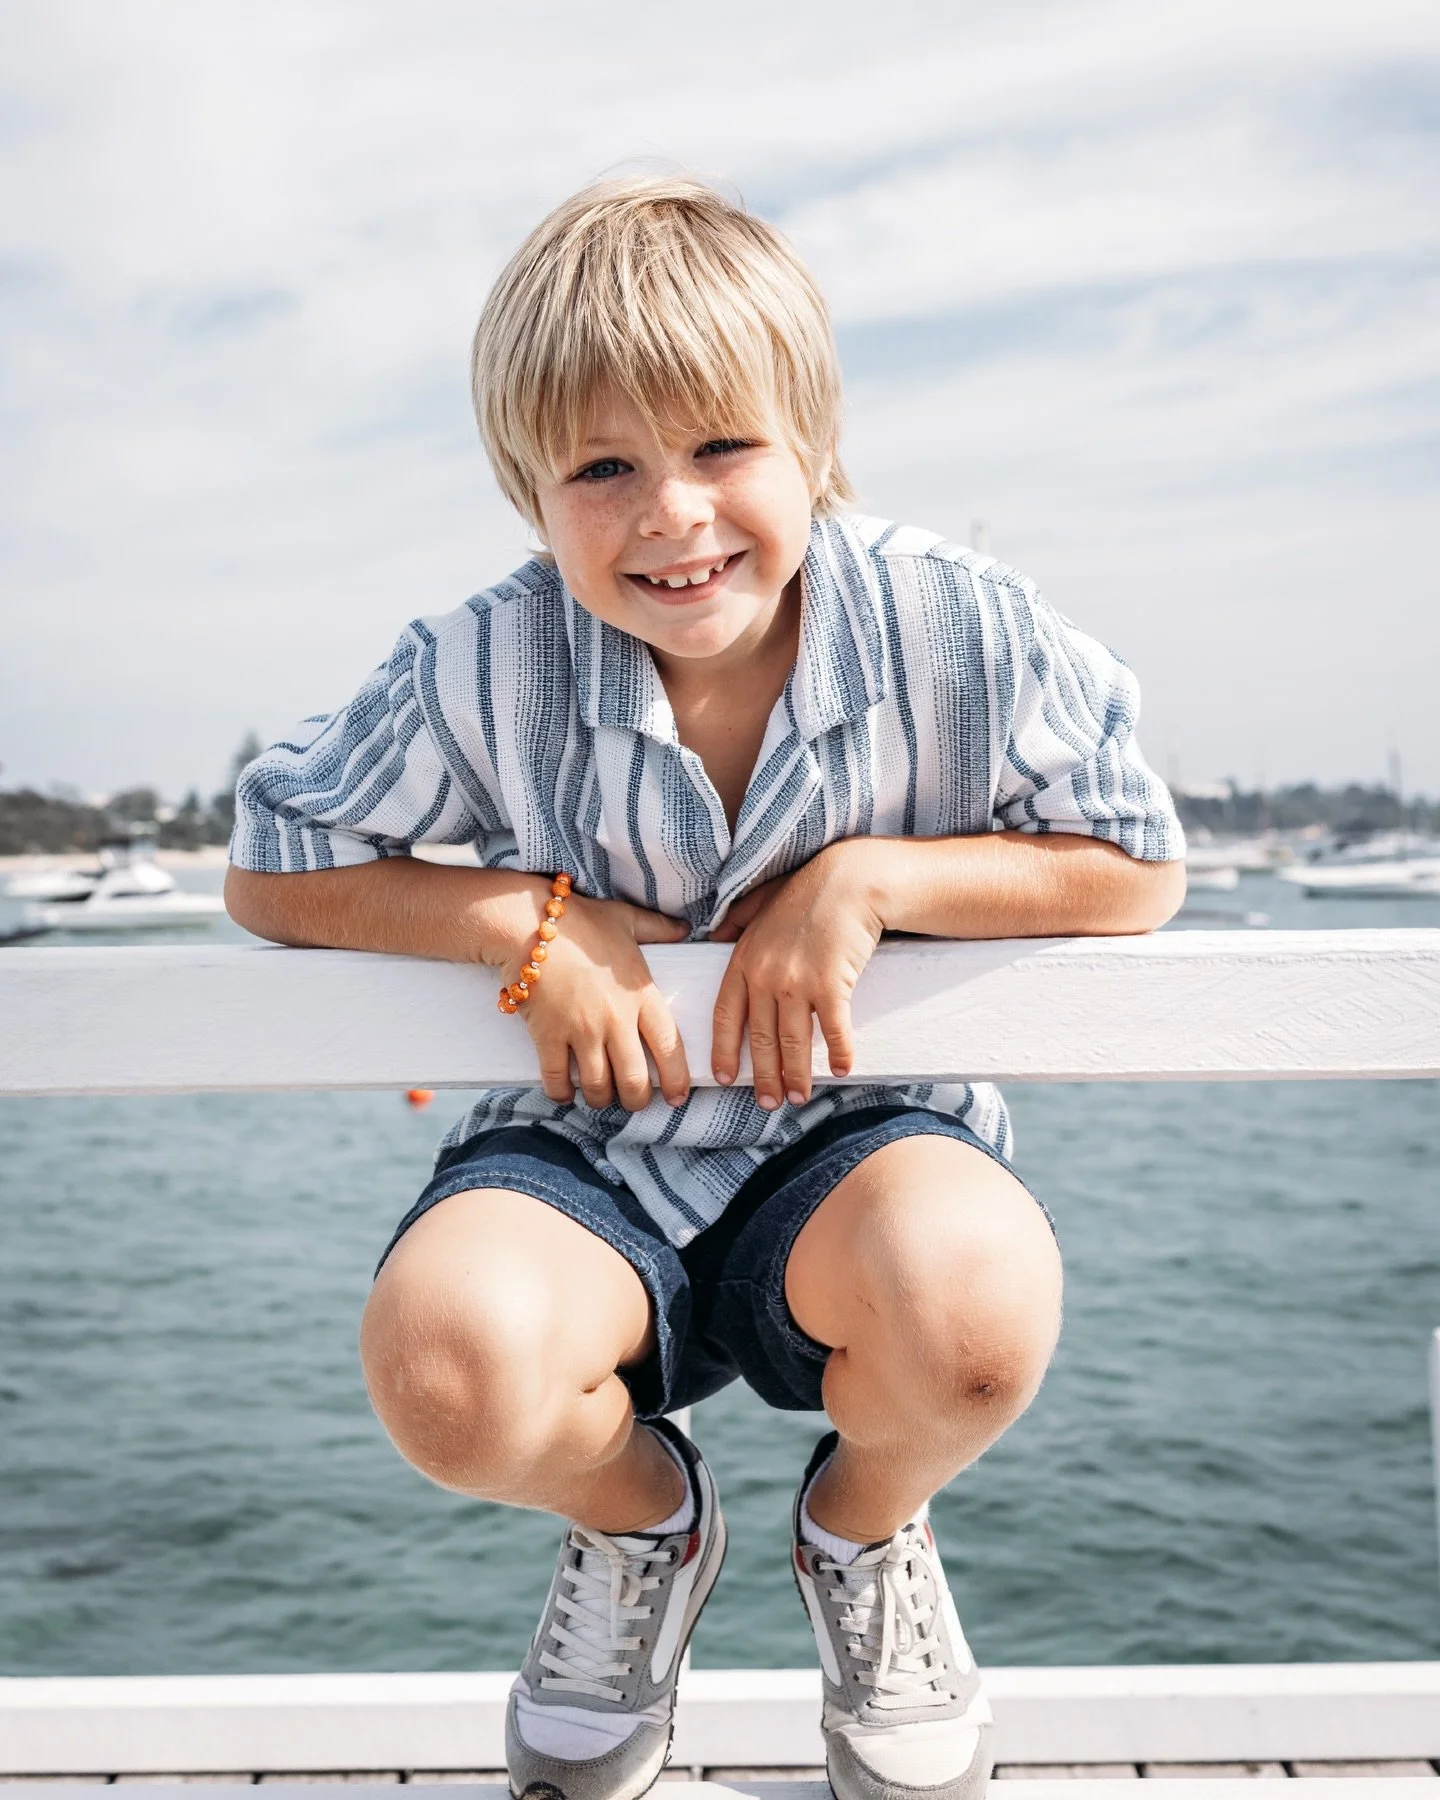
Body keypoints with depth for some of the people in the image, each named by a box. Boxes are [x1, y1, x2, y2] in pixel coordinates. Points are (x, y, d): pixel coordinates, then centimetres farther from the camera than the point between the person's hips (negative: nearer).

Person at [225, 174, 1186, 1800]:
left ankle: (865, 1526, 7)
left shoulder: (957, 628, -11)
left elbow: (1140, 870, -3)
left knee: (974, 1301, -36)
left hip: (859, 1130, 0)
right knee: (447, 1360, -32)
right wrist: (529, 922, -15)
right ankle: (641, 1516, 10)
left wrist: (866, 878, -18)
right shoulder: (484, 673, -10)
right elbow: (271, 872, 1)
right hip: (591, 1149, 1)